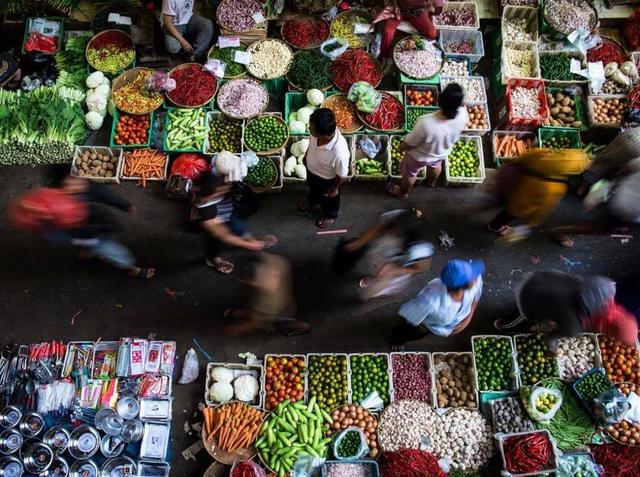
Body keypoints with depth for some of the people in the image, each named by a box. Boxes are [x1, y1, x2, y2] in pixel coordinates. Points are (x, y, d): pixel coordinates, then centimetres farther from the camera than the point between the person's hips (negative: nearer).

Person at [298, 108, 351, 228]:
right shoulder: (318, 132, -32)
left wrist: (334, 189, -10)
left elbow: (342, 175, -27)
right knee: (313, 188, 37)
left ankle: (330, 215, 62)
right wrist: (306, 156, 12)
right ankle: (313, 200, 71)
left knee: (329, 199, 29)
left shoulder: (339, 152, -48)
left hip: (327, 179, -5)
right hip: (311, 169, 5)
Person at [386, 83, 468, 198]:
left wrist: (402, 147, -4)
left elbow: (410, 143, -27)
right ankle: (431, 182, 67)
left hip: (420, 156, -4)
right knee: (435, 165, 38)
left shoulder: (426, 123, -44)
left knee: (410, 173, 27)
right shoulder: (463, 114, -31)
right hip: (442, 153, 4)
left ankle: (402, 192, 55)